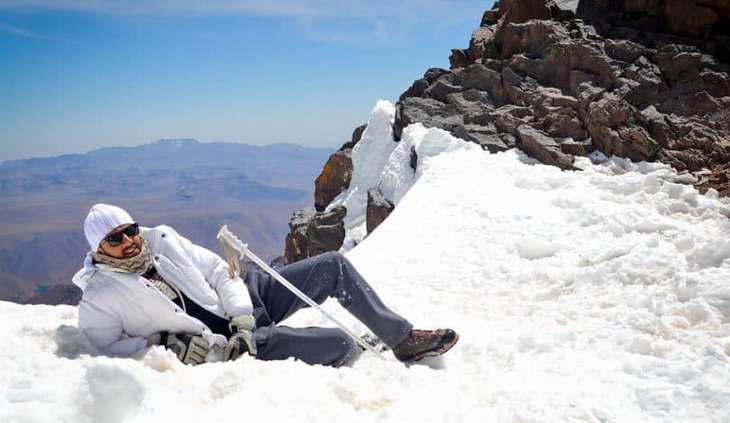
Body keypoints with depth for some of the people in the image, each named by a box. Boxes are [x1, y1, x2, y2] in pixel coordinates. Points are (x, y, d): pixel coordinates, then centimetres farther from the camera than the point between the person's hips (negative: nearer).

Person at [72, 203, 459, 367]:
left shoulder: (161, 240, 2)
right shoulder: (98, 300, -9)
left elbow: (216, 270, 2)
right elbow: (107, 348, -10)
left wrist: (242, 317, -11)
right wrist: (166, 345, -20)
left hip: (240, 296, 6)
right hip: (225, 345, -6)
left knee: (333, 266, -4)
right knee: (342, 346, -22)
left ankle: (401, 338, 9)